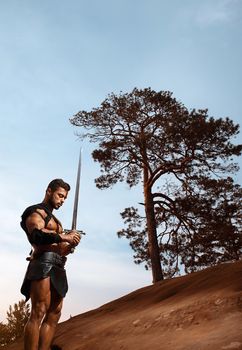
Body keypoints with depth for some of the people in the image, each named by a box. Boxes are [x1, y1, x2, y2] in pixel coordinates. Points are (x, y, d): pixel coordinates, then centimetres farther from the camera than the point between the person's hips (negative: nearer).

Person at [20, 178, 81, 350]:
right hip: (44, 262, -9)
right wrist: (64, 236, -13)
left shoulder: (53, 219, 29)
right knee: (39, 312, -14)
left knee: (54, 314, 5)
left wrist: (68, 245, 6)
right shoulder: (35, 211, 2)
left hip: (57, 267, 9)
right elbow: (37, 235, -17)